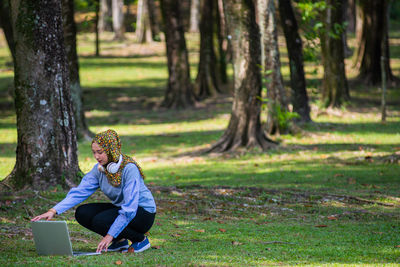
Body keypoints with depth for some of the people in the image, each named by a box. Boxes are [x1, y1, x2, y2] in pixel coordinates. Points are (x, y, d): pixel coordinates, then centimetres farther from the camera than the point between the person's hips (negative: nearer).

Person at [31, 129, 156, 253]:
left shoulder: (129, 168, -25)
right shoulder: (99, 169, -4)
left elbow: (130, 207, -28)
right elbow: (80, 191, -10)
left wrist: (110, 235, -31)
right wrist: (54, 211, -24)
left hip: (144, 211, -7)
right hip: (120, 207, 8)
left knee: (100, 221, -28)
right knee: (82, 213, -10)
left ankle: (141, 239, -8)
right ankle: (119, 240, 3)